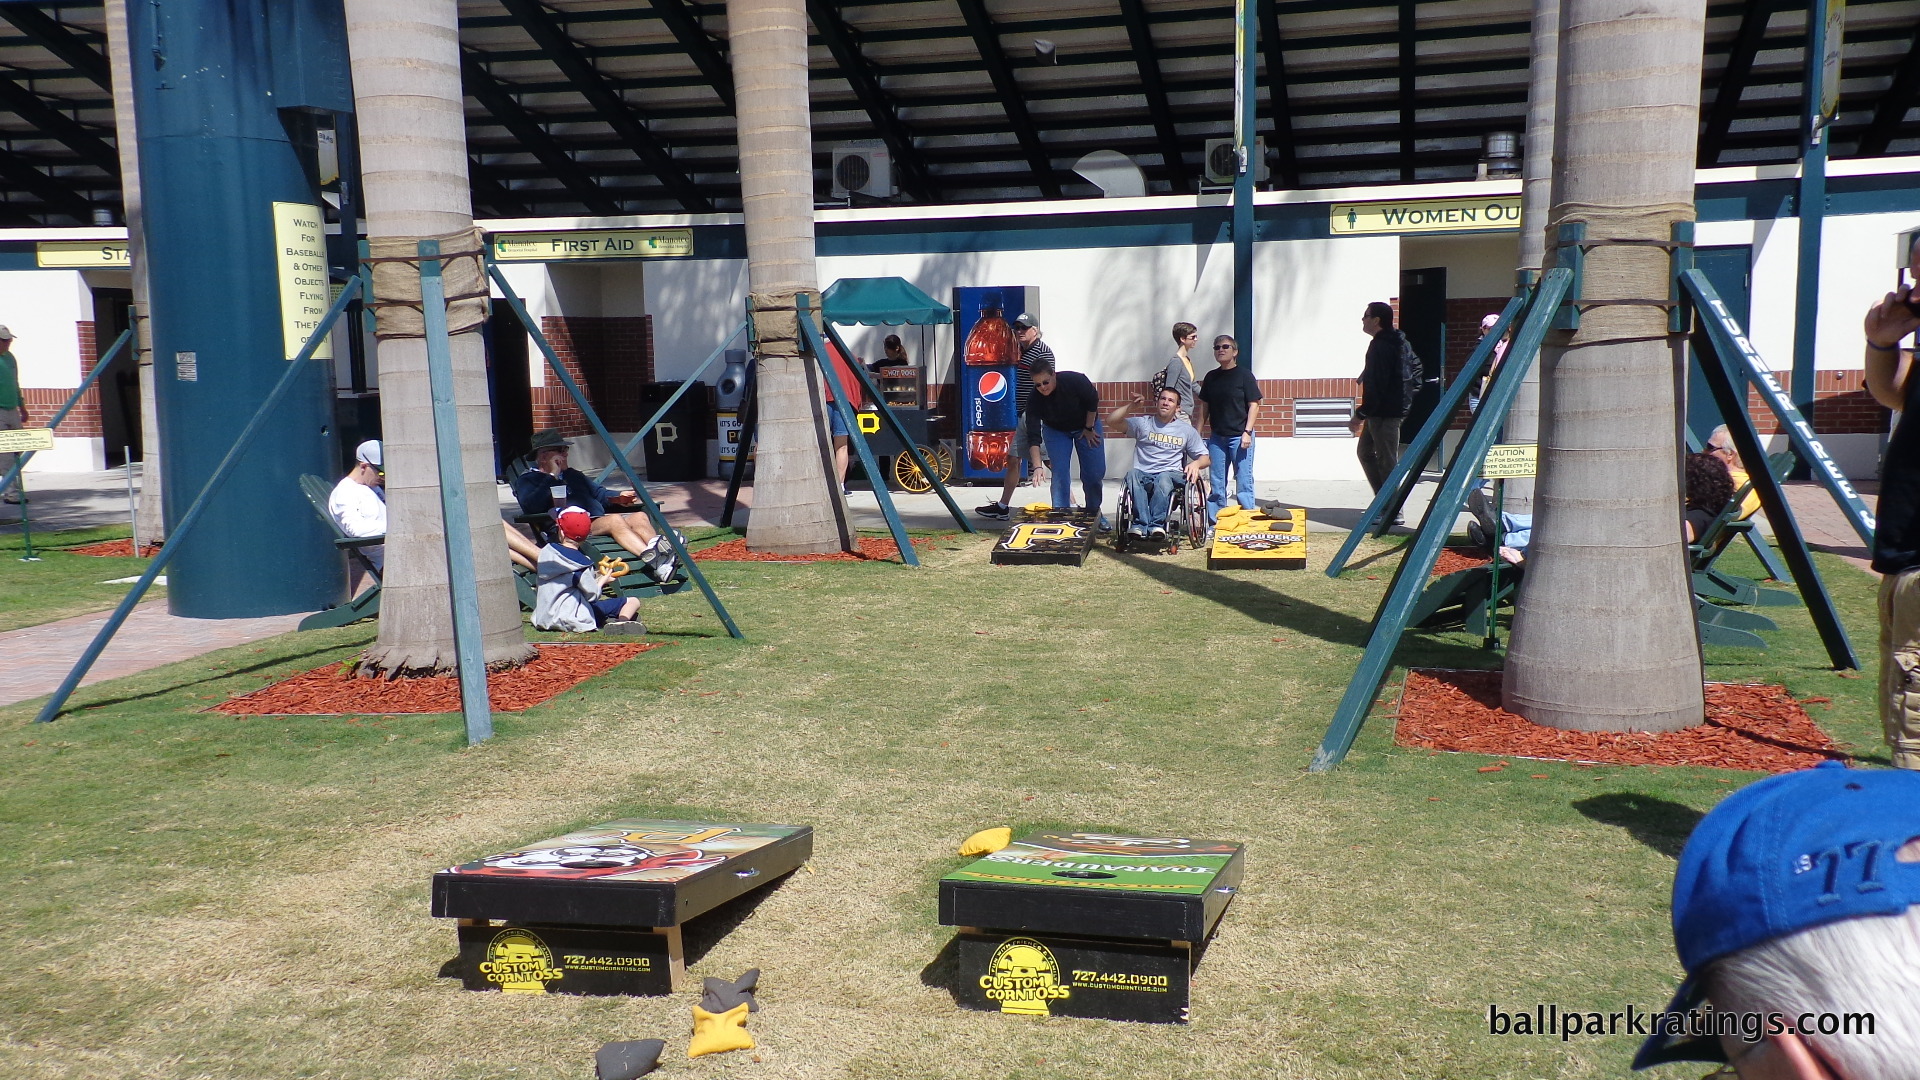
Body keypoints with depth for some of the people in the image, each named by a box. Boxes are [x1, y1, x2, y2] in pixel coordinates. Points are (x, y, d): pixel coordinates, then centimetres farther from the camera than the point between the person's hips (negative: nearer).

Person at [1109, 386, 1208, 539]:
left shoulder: (1187, 430, 18)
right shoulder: (1142, 423, 16)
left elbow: (1205, 458, 17)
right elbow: (1111, 420, 6)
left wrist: (1196, 463, -6)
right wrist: (1131, 405, -2)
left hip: (1171, 476, 0)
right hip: (1143, 477, 1)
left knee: (1163, 478, -37)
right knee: (1132, 474, -35)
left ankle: (1156, 524, -41)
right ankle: (1141, 524, -44)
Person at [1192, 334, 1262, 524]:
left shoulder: (1244, 375, -3)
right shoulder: (1211, 377, 11)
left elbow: (1254, 404, -6)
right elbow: (1204, 406, 16)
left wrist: (1247, 432, -15)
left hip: (1239, 436, -5)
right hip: (1217, 436, 5)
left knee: (1243, 480, -4)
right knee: (1216, 483, 8)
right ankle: (1215, 523, 15)